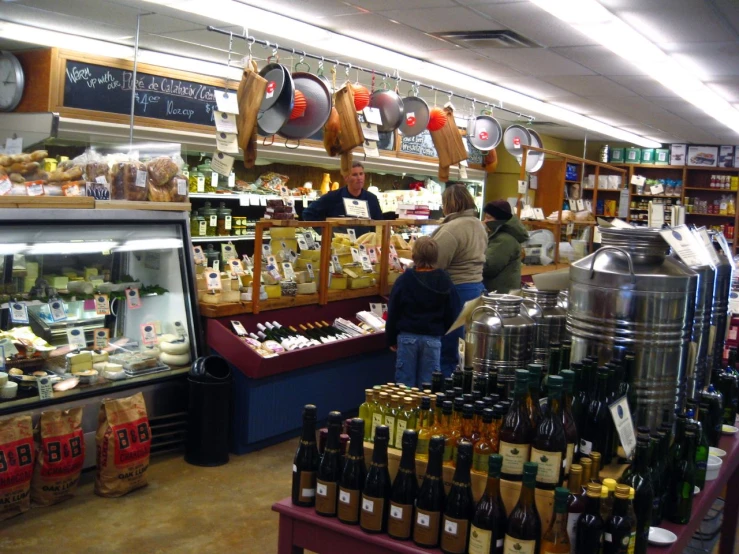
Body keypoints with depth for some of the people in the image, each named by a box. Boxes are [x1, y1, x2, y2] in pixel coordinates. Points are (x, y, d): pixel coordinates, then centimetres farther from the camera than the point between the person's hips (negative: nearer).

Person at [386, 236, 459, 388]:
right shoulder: (445, 282, -3)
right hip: (433, 339, 1)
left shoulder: (404, 280, -7)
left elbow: (393, 313, -3)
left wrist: (391, 339, 8)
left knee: (405, 384, 5)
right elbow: (452, 314, 4)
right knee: (427, 385, 7)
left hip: (407, 337, -1)